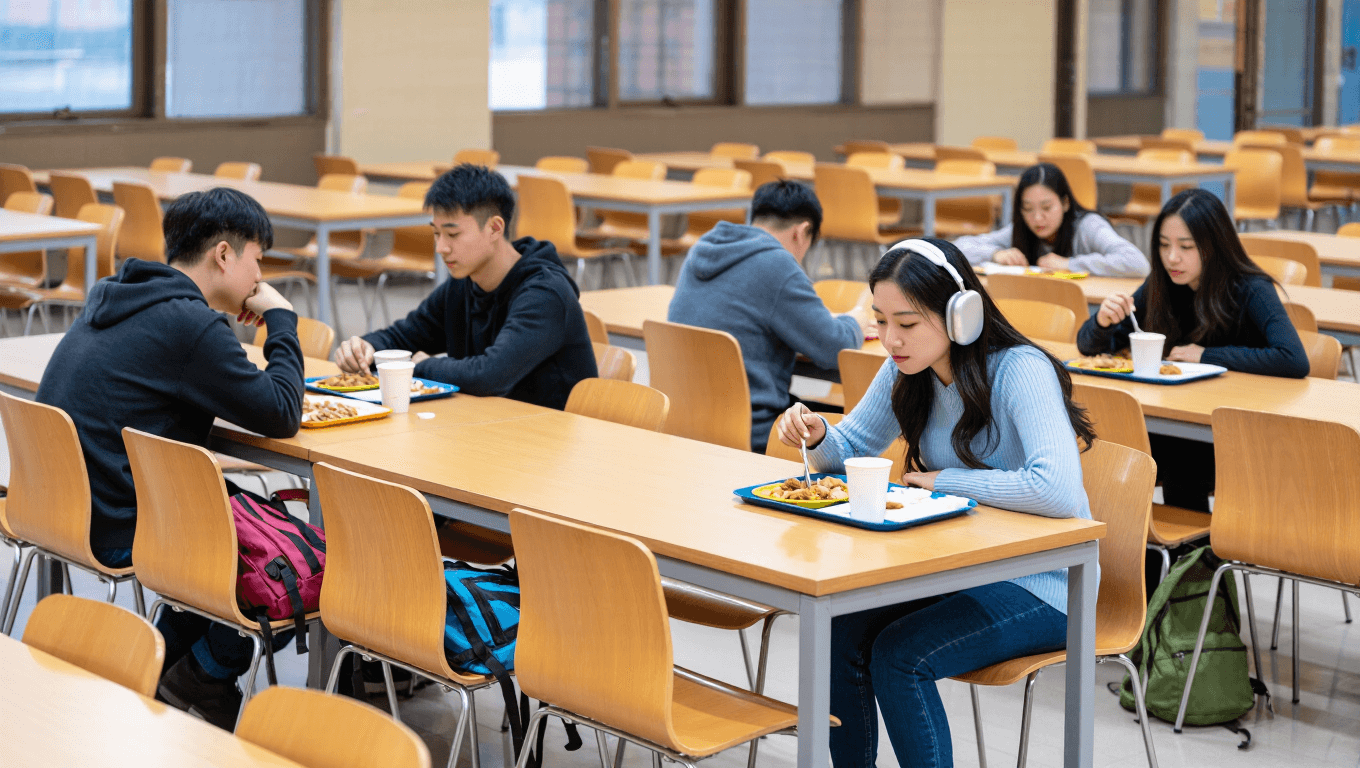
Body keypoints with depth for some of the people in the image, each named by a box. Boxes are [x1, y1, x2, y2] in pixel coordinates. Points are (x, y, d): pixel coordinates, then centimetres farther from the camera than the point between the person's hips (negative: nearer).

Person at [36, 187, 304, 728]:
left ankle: (163, 661, 25)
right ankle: (203, 677, 16)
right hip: (120, 531, -10)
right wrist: (280, 318, -3)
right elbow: (282, 417, -15)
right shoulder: (188, 324, -19)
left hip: (69, 506, 10)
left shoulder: (113, 298, 10)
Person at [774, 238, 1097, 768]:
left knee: (898, 654, -25)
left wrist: (944, 481, -22)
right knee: (840, 630, -15)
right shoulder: (907, 372, 0)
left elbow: (1058, 492, -36)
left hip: (1041, 585, -7)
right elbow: (853, 446, 14)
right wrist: (818, 435, -12)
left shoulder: (1022, 371, -23)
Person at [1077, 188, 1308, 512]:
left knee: (1181, 461, -30)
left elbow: (1295, 362, -28)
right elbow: (1089, 346, 8)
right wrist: (1103, 321, -17)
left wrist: (1205, 356, -20)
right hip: (1174, 426, 4)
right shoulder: (1159, 288, 2)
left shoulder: (1251, 291, -12)